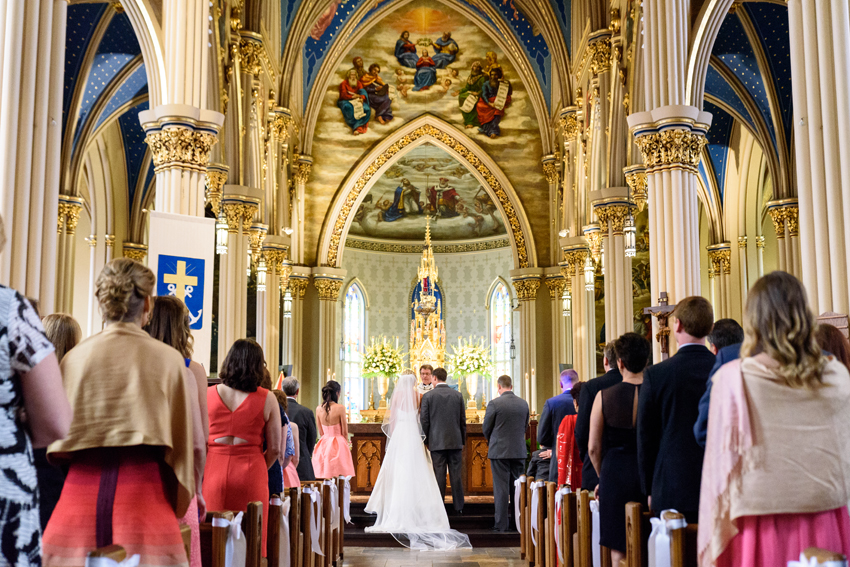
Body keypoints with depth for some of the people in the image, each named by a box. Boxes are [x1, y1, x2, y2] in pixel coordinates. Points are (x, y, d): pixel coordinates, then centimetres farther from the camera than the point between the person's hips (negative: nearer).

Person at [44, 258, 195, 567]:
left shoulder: (74, 358, 6)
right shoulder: (168, 359, 0)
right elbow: (190, 441, 3)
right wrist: (186, 499, 14)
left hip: (81, 484, 3)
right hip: (144, 482, -2)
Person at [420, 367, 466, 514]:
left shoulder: (428, 396, -4)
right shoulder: (458, 395, 4)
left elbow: (424, 420, -3)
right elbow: (463, 420, 7)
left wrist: (426, 440, 7)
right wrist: (462, 440, 15)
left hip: (437, 441, -2)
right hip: (455, 441, 2)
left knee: (439, 475, 1)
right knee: (456, 474, 5)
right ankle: (458, 506, 8)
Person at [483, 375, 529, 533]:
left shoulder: (494, 403, -12)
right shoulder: (523, 403, 3)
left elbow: (486, 428, -3)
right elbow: (525, 426, 12)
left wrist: (490, 441, 17)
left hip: (499, 450, -4)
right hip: (519, 450, 4)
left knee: (501, 488, 0)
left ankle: (502, 524, 1)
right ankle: (519, 521, 16)